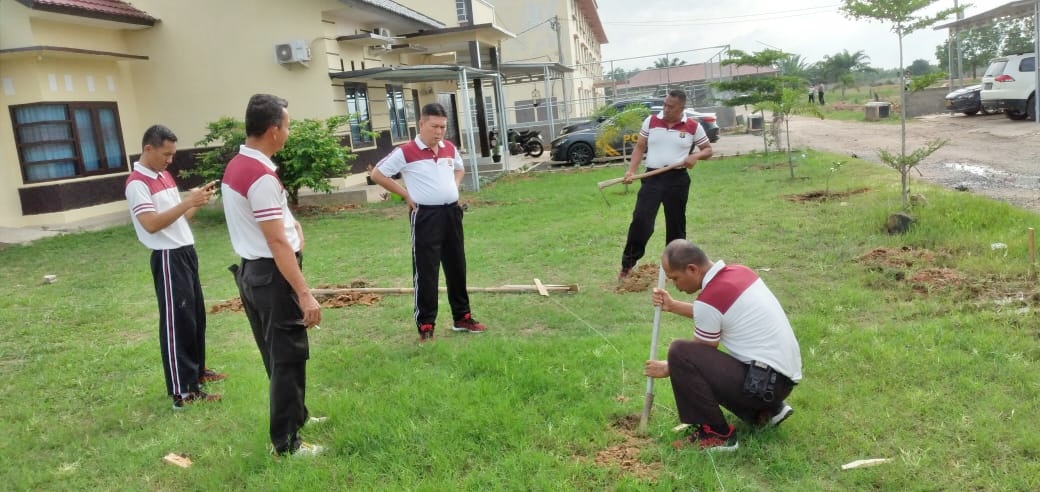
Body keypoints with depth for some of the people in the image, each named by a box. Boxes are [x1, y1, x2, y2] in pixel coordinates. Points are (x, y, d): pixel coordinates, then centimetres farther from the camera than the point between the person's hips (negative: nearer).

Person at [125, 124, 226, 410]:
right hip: (168, 258, -9)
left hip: (186, 252, 9)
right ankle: (183, 391, 0)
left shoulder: (165, 176, 14)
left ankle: (197, 369, 34)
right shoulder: (137, 183, -14)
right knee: (178, 320, -6)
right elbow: (151, 224, -25)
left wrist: (199, 200, 0)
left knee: (196, 314, 18)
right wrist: (188, 202, -28)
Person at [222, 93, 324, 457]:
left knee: (277, 354, 21)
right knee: (288, 357, 1)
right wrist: (305, 294, -23)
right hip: (272, 275, -10)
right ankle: (286, 443, 11)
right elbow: (276, 243, -24)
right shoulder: (261, 176, -22)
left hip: (251, 270, 10)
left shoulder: (235, 166, 9)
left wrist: (290, 225, 8)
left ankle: (295, 416, 38)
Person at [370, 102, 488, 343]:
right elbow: (377, 174, -7)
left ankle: (462, 317, 26)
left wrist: (453, 187, 9)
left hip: (452, 213, 6)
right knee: (426, 271, -2)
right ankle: (425, 325, 7)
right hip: (425, 216, -6)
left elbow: (459, 168, 28)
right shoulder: (405, 152, -12)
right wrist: (406, 195, -7)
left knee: (457, 268, 13)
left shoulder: (450, 149, 6)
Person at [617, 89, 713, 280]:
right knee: (640, 219, -10)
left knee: (676, 224, 9)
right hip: (653, 177, 0)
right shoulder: (651, 121, 4)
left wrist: (695, 156, -13)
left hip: (678, 179, 0)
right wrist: (631, 171, -6)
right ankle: (628, 263, -1)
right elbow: (640, 147, 7)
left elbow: (708, 150, 9)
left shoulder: (693, 127, 0)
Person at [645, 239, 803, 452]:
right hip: (784, 376, 10)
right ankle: (767, 411, 17)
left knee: (680, 353, -18)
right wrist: (673, 306, 21)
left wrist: (669, 368, 13)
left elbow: (699, 354, -4)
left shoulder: (709, 299, -19)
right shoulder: (738, 271, 6)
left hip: (765, 382, -10)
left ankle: (715, 434, -7)